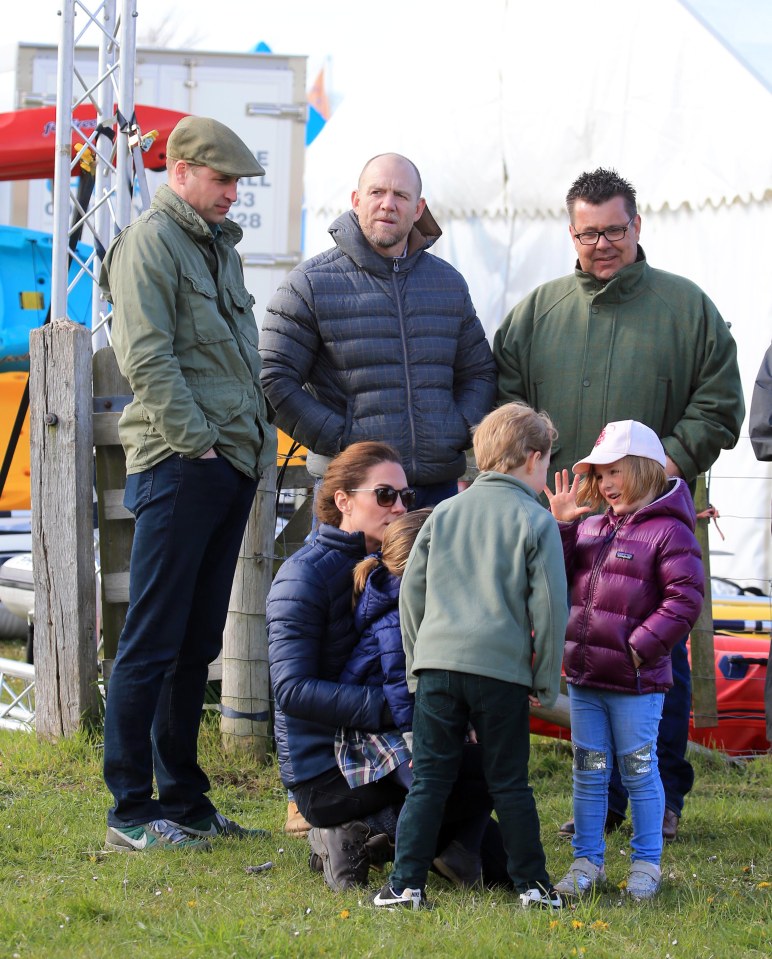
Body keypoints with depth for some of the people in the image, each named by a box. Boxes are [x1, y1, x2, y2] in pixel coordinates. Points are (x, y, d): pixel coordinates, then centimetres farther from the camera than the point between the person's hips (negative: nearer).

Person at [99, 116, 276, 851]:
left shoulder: (219, 246, 21)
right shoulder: (149, 244, -7)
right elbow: (147, 357, -15)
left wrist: (255, 441, 14)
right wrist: (194, 440, -17)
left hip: (233, 464, 9)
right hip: (179, 466, -9)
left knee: (197, 644, 12)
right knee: (153, 644, -6)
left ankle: (182, 800, 18)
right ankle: (131, 812, -3)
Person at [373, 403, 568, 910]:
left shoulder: (443, 513, 13)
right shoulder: (536, 522, 1)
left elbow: (411, 593, 14)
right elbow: (550, 607, -2)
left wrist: (417, 665, 22)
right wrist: (546, 682, 6)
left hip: (437, 661, 3)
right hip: (502, 669, -2)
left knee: (429, 779, 4)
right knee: (509, 782, 7)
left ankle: (407, 883, -1)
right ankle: (531, 883, 12)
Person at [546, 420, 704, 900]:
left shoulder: (668, 531, -10)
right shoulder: (591, 529, 11)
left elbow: (686, 598, -15)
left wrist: (644, 645, -19)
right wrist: (560, 527, -1)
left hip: (636, 681, -6)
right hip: (585, 675, 6)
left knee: (639, 770, 4)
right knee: (588, 771, 12)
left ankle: (646, 864, 15)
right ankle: (587, 861, 20)